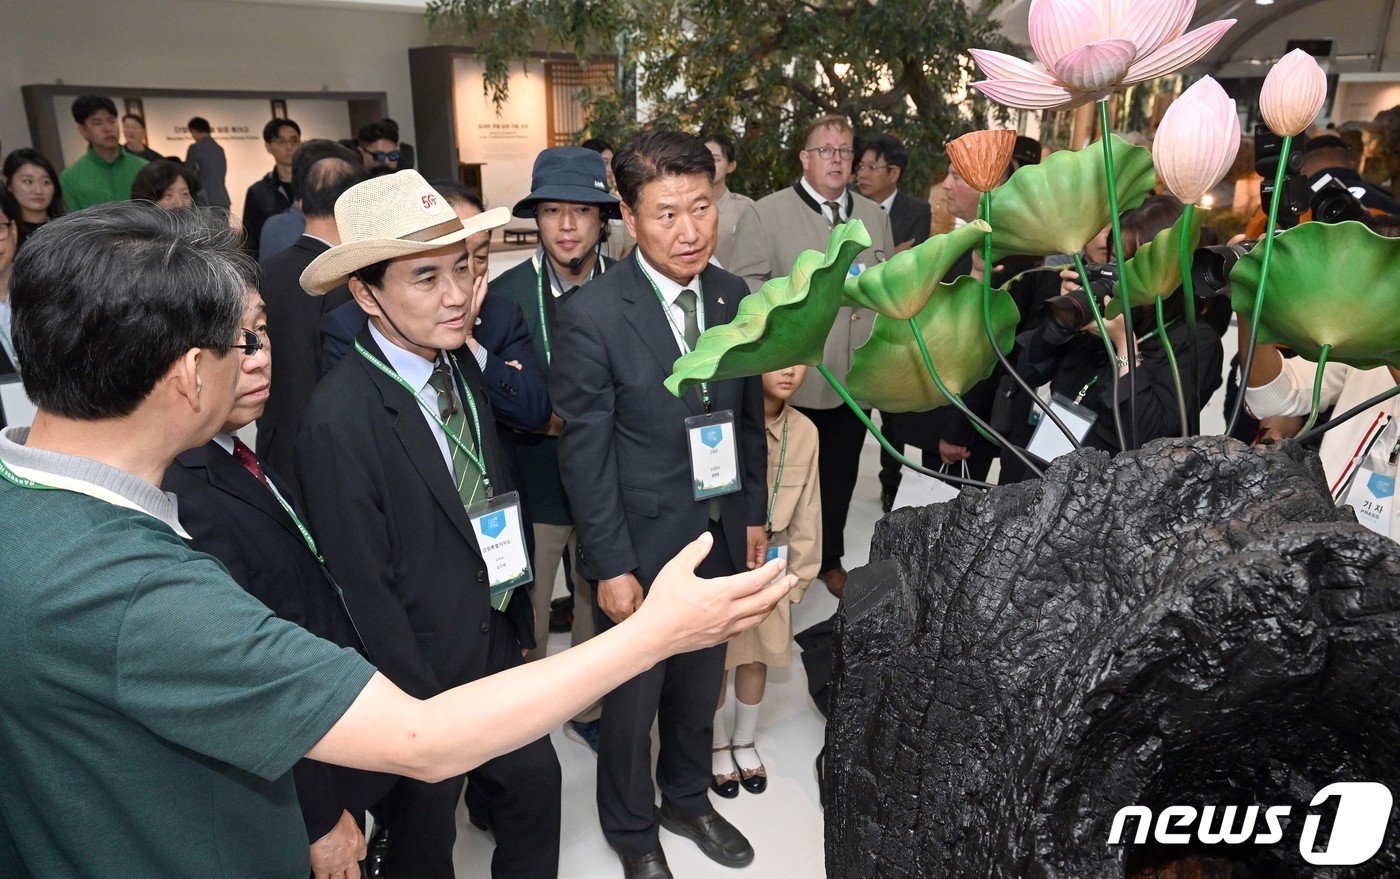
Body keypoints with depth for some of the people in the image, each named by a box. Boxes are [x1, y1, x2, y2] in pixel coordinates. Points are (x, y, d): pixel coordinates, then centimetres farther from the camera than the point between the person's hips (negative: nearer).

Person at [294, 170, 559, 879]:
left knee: (535, 780, 18)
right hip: (423, 675, -5)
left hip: (498, 647, 6)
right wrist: (426, 705, -13)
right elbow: (363, 588, -20)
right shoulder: (339, 419, -25)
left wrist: (519, 626, 8)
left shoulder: (461, 369, -3)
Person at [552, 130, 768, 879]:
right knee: (631, 702, 15)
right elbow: (584, 454, -15)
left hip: (722, 537, 5)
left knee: (699, 688, 23)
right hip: (642, 548, -5)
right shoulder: (592, 314, -19)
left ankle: (687, 799, 49)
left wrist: (754, 513, 8)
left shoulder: (733, 296, -2)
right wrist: (611, 567, -14)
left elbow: (748, 416, 8)